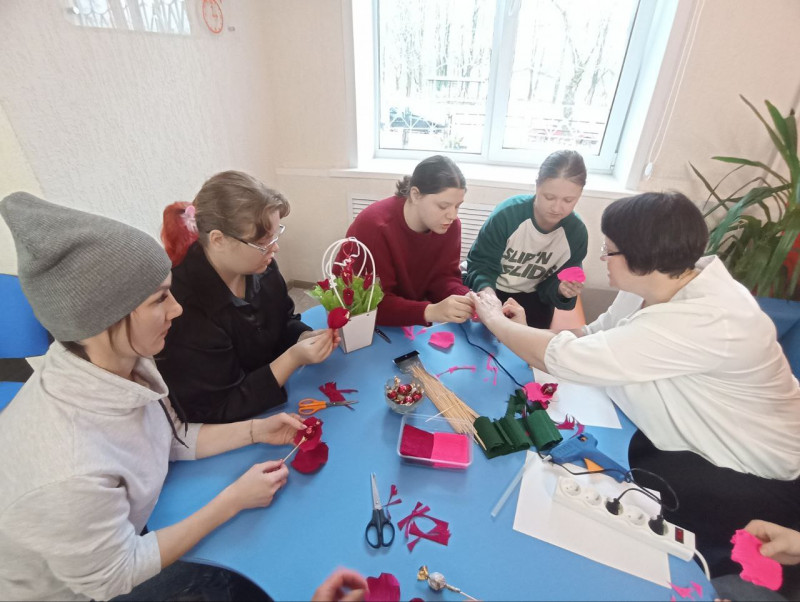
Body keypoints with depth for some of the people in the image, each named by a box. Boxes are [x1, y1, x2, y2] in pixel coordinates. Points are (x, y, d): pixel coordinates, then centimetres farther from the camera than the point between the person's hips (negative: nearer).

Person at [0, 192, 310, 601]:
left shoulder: (124, 364, -18)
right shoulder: (69, 471, -40)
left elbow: (173, 438, -1)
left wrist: (256, 430, -9)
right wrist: (234, 500, -20)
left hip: (128, 536, 5)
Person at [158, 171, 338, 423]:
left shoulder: (261, 266, -10)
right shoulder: (183, 309, -30)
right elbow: (215, 412, -23)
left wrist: (305, 338, -15)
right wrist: (293, 359, -31)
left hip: (278, 400, 6)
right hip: (232, 432, -6)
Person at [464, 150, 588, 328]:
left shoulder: (577, 232, -15)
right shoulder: (507, 213, -27)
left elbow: (551, 285, -6)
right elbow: (480, 263, -21)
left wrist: (561, 290, -31)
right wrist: (486, 289, -43)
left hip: (531, 297, 3)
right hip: (490, 289, -3)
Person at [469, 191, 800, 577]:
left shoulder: (702, 321, -39)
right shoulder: (657, 283, -11)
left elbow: (562, 357, -39)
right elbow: (591, 339, -1)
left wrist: (493, 318, -22)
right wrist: (524, 331, -16)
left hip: (757, 477, -7)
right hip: (701, 438, 7)